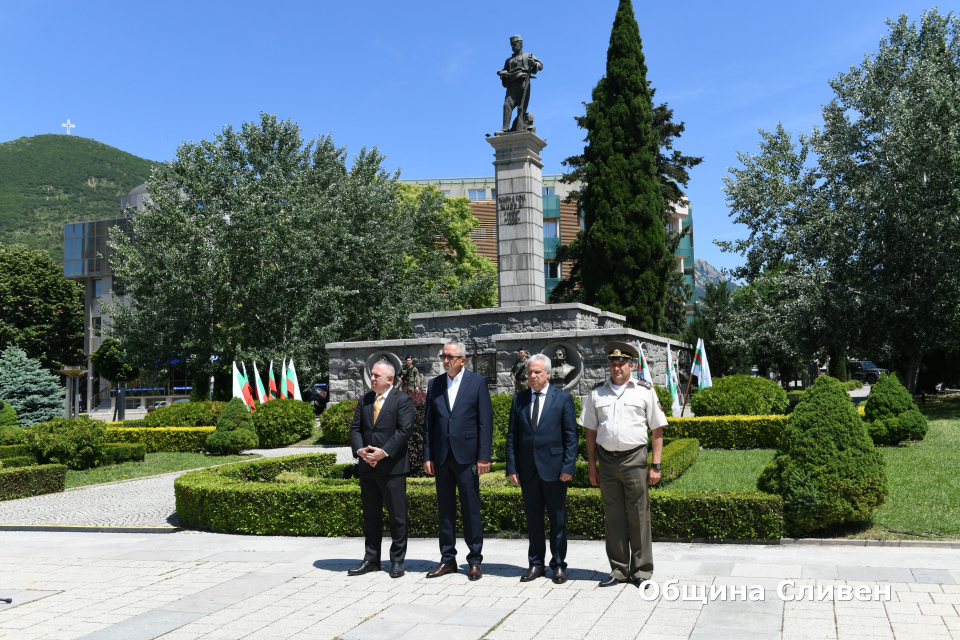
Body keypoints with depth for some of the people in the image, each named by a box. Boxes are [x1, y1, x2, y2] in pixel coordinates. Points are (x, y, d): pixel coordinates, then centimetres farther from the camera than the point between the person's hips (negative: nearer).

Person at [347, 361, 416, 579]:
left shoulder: (403, 400, -3)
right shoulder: (364, 401, 14)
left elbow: (404, 430, -12)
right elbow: (355, 428, 10)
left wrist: (384, 452, -18)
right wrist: (359, 450, -8)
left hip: (392, 467, -5)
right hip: (367, 467, 5)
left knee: (397, 517, 2)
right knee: (371, 516, 12)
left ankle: (397, 561, 11)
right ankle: (371, 560, 21)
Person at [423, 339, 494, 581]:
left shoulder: (477, 382, -1)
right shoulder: (434, 384, 10)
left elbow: (486, 421, -4)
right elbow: (428, 423, 11)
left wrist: (483, 456, -9)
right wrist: (427, 456, 5)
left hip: (467, 455, -4)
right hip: (441, 457, 4)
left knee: (471, 509, 1)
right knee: (445, 509, 10)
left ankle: (475, 561, 12)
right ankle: (447, 559, 19)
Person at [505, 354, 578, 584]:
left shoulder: (563, 398, 0)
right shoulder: (519, 400, 9)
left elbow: (571, 435, -2)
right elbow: (512, 436, 8)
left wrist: (568, 467, -10)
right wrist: (512, 467, 1)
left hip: (553, 468, -3)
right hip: (527, 470, 3)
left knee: (557, 519, 5)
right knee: (533, 519, 10)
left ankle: (559, 565, 17)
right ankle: (536, 564, 20)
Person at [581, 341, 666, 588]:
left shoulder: (645, 391, 3)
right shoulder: (597, 392, 9)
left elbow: (657, 431, 3)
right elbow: (590, 431, 12)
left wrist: (656, 465, -3)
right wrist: (591, 465, 7)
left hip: (634, 459, -2)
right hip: (606, 460, 2)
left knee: (638, 516, 1)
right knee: (613, 517, 7)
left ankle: (642, 570, 13)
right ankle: (618, 570, 17)